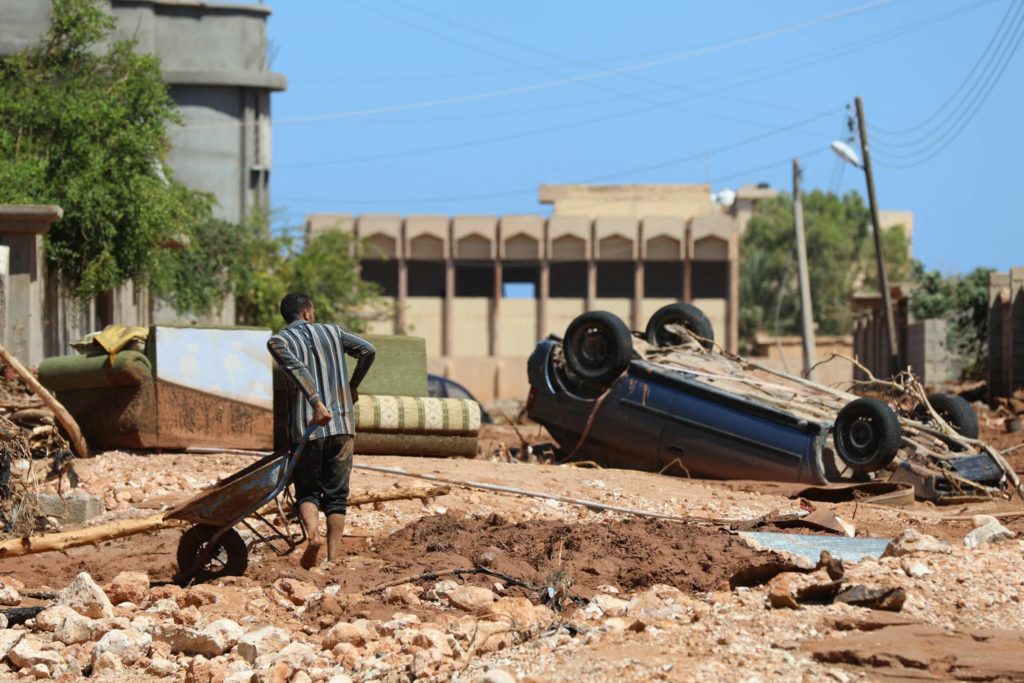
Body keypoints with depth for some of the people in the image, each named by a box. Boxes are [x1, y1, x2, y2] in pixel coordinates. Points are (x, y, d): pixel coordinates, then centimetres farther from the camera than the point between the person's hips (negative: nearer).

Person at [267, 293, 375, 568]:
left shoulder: (279, 341, 3)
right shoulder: (331, 332, 12)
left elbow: (296, 368, -15)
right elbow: (368, 351, 6)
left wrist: (316, 401, -24)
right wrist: (353, 386, 20)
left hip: (305, 427, -2)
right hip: (342, 424, 2)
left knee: (307, 490, 10)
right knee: (336, 493, 8)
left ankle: (313, 532, -19)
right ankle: (333, 556, 1)